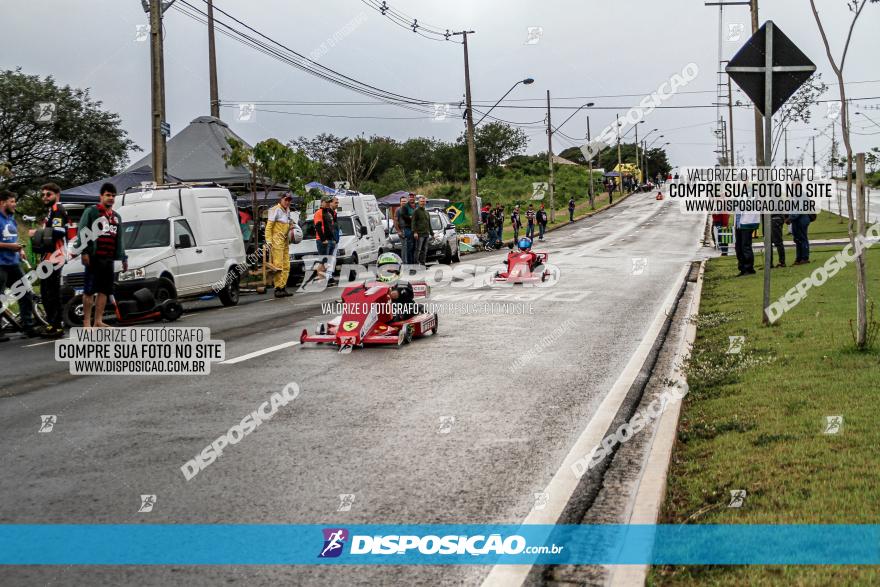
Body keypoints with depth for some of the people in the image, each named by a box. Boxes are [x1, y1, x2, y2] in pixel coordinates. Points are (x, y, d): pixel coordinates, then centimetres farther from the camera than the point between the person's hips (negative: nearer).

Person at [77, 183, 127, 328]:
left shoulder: (116, 216, 22)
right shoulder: (91, 211, 1)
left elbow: (119, 239, 25)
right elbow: (81, 232, -6)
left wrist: (123, 258, 21)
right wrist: (84, 252, -14)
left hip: (109, 259, 6)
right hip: (94, 258, -6)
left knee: (104, 290, 4)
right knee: (89, 291, -6)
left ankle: (98, 321, 8)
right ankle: (86, 322, -6)